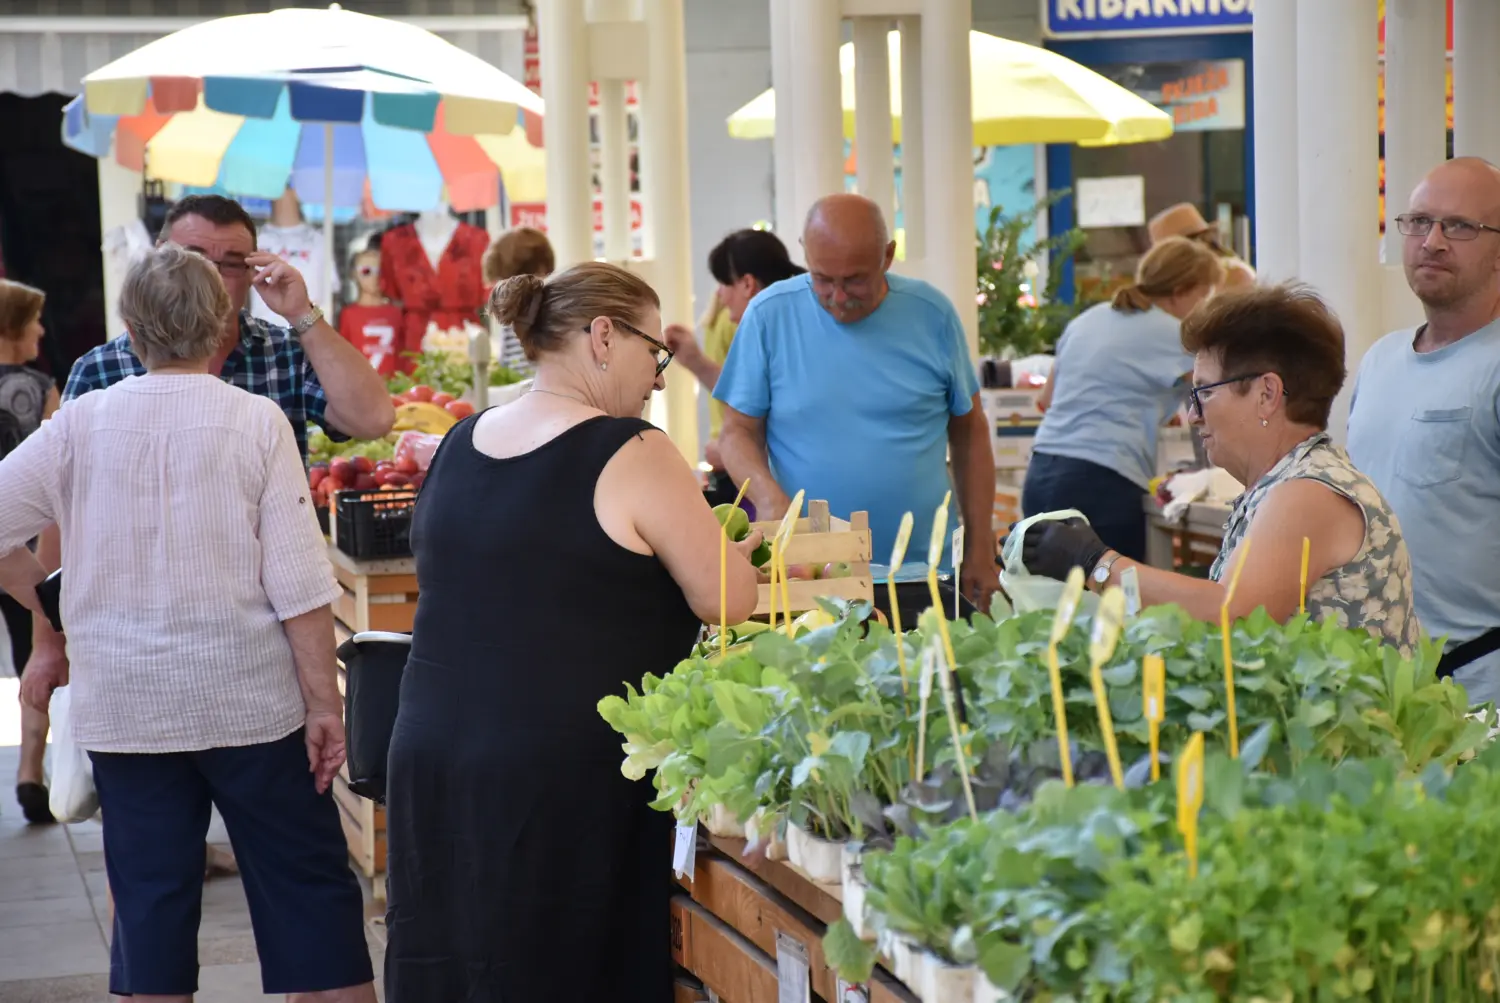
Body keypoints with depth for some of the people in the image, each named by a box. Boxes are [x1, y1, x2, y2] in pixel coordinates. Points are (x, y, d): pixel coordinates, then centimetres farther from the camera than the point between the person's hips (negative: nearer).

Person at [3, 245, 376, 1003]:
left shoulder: (81, 422, -2)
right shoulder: (255, 420, -7)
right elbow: (297, 583, -10)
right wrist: (324, 700, -4)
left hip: (125, 707, 2)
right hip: (250, 701, -2)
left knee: (150, 901, 9)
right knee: (310, 889, 8)